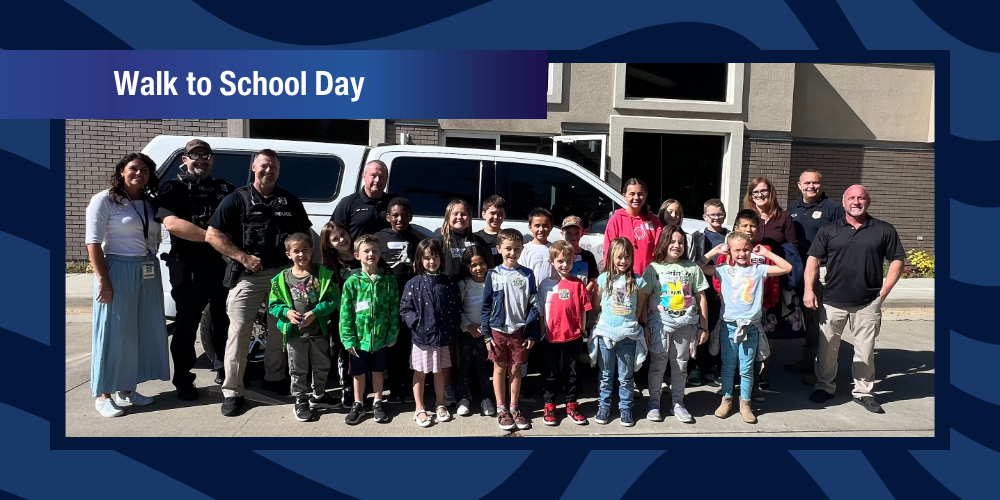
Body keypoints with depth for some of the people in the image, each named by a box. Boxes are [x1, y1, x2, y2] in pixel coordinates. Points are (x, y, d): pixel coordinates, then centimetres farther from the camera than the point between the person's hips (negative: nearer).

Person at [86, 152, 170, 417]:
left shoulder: (150, 203, 11)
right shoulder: (105, 200, -6)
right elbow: (93, 243, -11)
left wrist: (152, 267, 5)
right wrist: (103, 280, -17)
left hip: (148, 273, 7)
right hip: (117, 271, -6)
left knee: (143, 331, 10)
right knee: (113, 332, -2)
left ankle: (126, 389, 23)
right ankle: (103, 394, 9)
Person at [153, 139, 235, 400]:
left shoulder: (225, 189, 14)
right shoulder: (173, 189, -1)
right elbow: (171, 223, -17)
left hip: (223, 266, 4)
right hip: (188, 269, -4)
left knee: (224, 320, 14)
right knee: (186, 325, 4)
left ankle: (223, 368, 31)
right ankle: (183, 380, 14)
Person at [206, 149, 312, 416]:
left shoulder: (290, 201, 10)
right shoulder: (238, 199, -1)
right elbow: (212, 235, -6)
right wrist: (243, 257, -15)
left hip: (283, 273, 4)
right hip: (248, 275, -3)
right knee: (238, 331, -6)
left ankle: (274, 378, 30)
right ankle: (232, 392, 1)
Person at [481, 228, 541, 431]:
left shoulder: (527, 275, -1)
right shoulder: (493, 275, -3)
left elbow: (533, 306, 1)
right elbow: (486, 306, 0)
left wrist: (532, 334, -3)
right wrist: (486, 334, -4)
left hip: (519, 330, 0)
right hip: (498, 330, 0)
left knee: (515, 369, 9)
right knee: (500, 369, 9)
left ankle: (514, 408, 22)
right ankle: (501, 409, 20)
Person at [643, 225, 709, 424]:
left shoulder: (692, 268, 2)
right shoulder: (654, 268, -1)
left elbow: (701, 298, 5)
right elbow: (644, 298, -1)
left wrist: (704, 327, 3)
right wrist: (645, 326, -5)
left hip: (686, 323, 1)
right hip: (660, 323, -1)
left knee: (680, 365, 11)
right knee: (657, 365, 6)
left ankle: (677, 403, 24)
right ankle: (654, 403, 19)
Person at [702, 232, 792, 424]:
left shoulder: (758, 270, 2)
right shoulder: (724, 270, 1)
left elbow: (787, 268, 0)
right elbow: (699, 267, -4)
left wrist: (766, 253, -1)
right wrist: (715, 251, -1)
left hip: (751, 327, 0)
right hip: (729, 326, 0)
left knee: (746, 369, 7)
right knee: (728, 367, 11)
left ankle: (745, 404, 20)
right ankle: (726, 400, 25)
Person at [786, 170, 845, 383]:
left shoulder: (833, 208, -5)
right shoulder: (792, 207, 14)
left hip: (823, 271, -6)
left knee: (821, 319, -5)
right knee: (806, 316, 15)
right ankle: (808, 360, 28)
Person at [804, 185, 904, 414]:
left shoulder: (884, 230, 3)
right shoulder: (828, 231, 4)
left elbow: (897, 260, 5)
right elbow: (813, 259, 1)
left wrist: (883, 291, -3)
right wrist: (809, 289, -10)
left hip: (868, 303, 0)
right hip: (833, 301, 1)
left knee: (865, 349, 6)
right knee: (827, 346, 8)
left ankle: (863, 391, 21)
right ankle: (824, 386, 24)